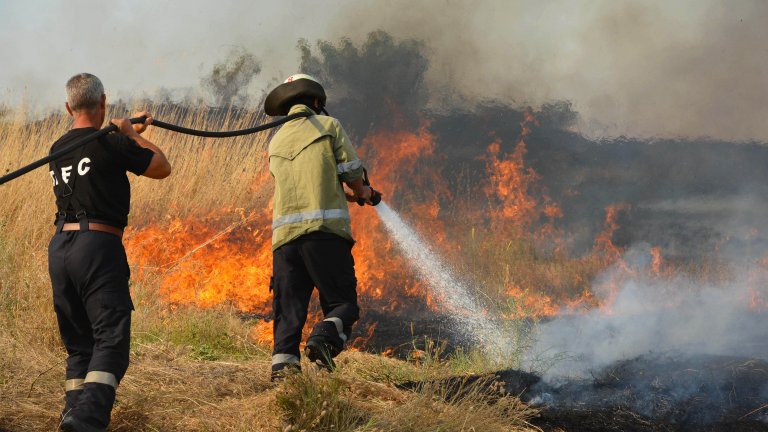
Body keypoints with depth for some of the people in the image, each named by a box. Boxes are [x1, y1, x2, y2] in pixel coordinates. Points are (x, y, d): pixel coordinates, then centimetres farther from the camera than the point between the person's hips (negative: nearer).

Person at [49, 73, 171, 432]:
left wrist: (131, 134, 42)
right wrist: (131, 134, 19)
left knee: (78, 344, 14)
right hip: (99, 247, -7)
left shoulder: (57, 150, 15)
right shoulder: (111, 144, -6)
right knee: (111, 339, -10)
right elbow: (162, 167, 8)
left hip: (60, 247, 7)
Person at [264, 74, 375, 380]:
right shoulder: (328, 126, 9)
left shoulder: (276, 141, 24)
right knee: (342, 302, 0)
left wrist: (342, 194, 45)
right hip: (325, 229, -4)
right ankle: (323, 339, -28)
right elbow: (352, 172, 4)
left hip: (285, 233, 4)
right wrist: (362, 192, 27)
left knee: (288, 309, 3)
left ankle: (283, 362, -15)